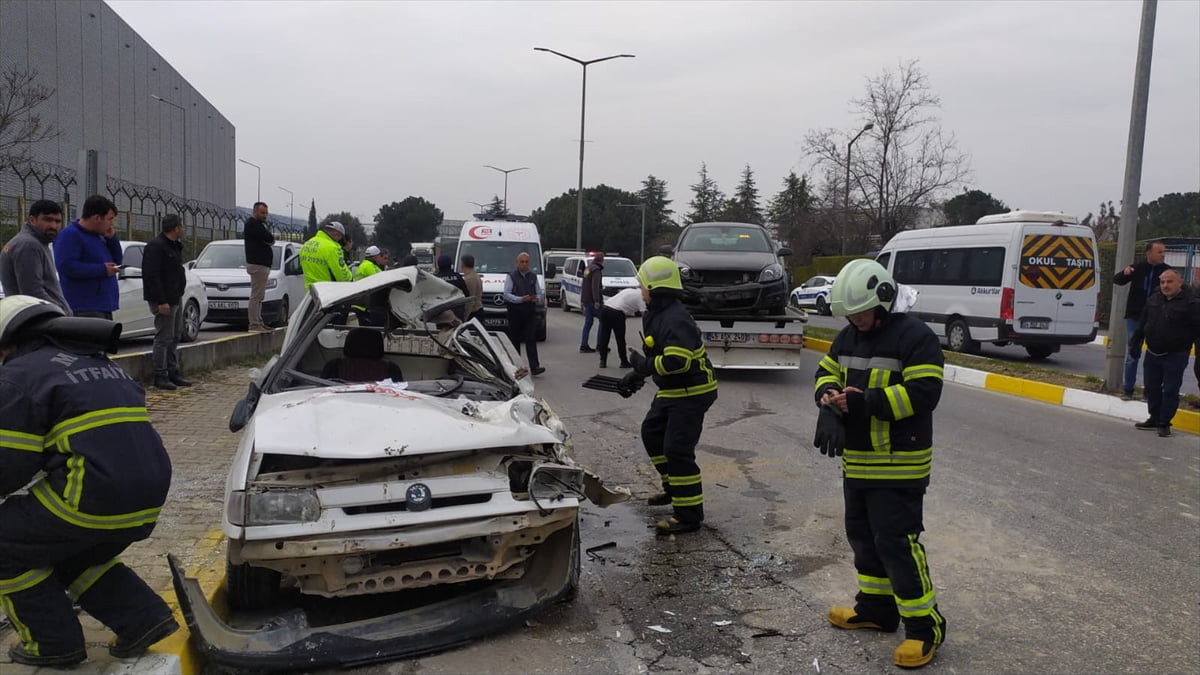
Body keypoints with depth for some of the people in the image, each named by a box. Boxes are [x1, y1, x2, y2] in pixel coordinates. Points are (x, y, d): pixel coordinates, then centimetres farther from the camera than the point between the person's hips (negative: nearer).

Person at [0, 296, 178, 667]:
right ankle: (144, 618, 20)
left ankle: (53, 643, 19)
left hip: (90, 498, -8)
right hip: (147, 497, 8)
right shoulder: (103, 365, 23)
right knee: (72, 551, 32)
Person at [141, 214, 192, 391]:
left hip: (176, 299, 10)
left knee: (174, 337, 14)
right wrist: (161, 301, -24)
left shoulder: (174, 246, 17)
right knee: (164, 338, -6)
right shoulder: (156, 247, -15)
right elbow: (151, 276, -21)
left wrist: (178, 296, 18)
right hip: (164, 301, -10)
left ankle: (173, 373, 22)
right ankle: (160, 376, 0)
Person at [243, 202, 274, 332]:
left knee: (259, 297, 13)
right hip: (257, 264, -11)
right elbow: (269, 238, -19)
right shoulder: (252, 224, -11)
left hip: (263, 264, 11)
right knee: (256, 296, -11)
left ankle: (259, 322, 19)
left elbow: (270, 240, 18)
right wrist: (270, 238, 1)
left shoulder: (258, 224, 22)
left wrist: (269, 240, -2)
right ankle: (254, 324, -11)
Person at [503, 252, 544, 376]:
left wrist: (536, 298, -9)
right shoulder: (511, 276, 1)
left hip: (530, 312, 2)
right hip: (515, 312, -2)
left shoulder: (533, 277, 14)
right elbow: (507, 294, -8)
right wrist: (521, 299, -21)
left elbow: (539, 294, 15)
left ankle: (534, 367, -14)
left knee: (531, 339, -7)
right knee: (515, 339, 6)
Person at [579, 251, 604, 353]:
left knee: (588, 323, 9)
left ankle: (583, 346, 6)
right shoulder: (596, 269, -12)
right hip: (593, 301, -9)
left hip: (586, 300, 9)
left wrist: (582, 301, 25)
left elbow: (583, 286, 22)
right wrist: (597, 301, -24)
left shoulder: (588, 268, 18)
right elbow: (595, 286, -21)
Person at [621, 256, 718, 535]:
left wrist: (643, 365, -23)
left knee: (677, 450, -12)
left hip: (691, 393, -11)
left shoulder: (675, 320, -25)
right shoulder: (655, 315, 9)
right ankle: (674, 487, 37)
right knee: (651, 432, 22)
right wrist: (637, 374, 15)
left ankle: (689, 515, -4)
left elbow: (677, 361, -35)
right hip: (672, 391, 11)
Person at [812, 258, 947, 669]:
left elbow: (923, 393, -22)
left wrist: (866, 402, -26)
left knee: (896, 542, -7)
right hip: (857, 461, 8)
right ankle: (876, 607, 33)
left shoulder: (915, 337, -15)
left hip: (898, 465, -8)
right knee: (862, 535, 17)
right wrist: (831, 399, -12)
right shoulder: (848, 337, 9)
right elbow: (827, 374, 11)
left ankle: (924, 625, 7)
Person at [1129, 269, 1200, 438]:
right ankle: (1154, 419, 27)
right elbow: (1142, 324, 15)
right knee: (1151, 387, 13)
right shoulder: (1154, 299, 6)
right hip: (1152, 354, 6)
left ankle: (1164, 423, 9)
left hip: (1175, 356, -6)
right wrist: (1134, 343, 15)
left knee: (1170, 391, -1)